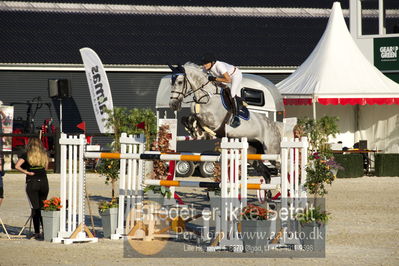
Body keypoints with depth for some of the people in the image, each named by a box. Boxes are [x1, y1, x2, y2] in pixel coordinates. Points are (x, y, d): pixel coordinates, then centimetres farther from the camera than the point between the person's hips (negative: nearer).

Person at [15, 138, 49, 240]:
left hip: (32, 182, -3)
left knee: (35, 208, 1)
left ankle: (37, 232, -1)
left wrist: (27, 172, -7)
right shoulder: (44, 154, 6)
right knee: (43, 207, 14)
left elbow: (17, 166, -15)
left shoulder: (26, 155, -3)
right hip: (44, 181, 3)